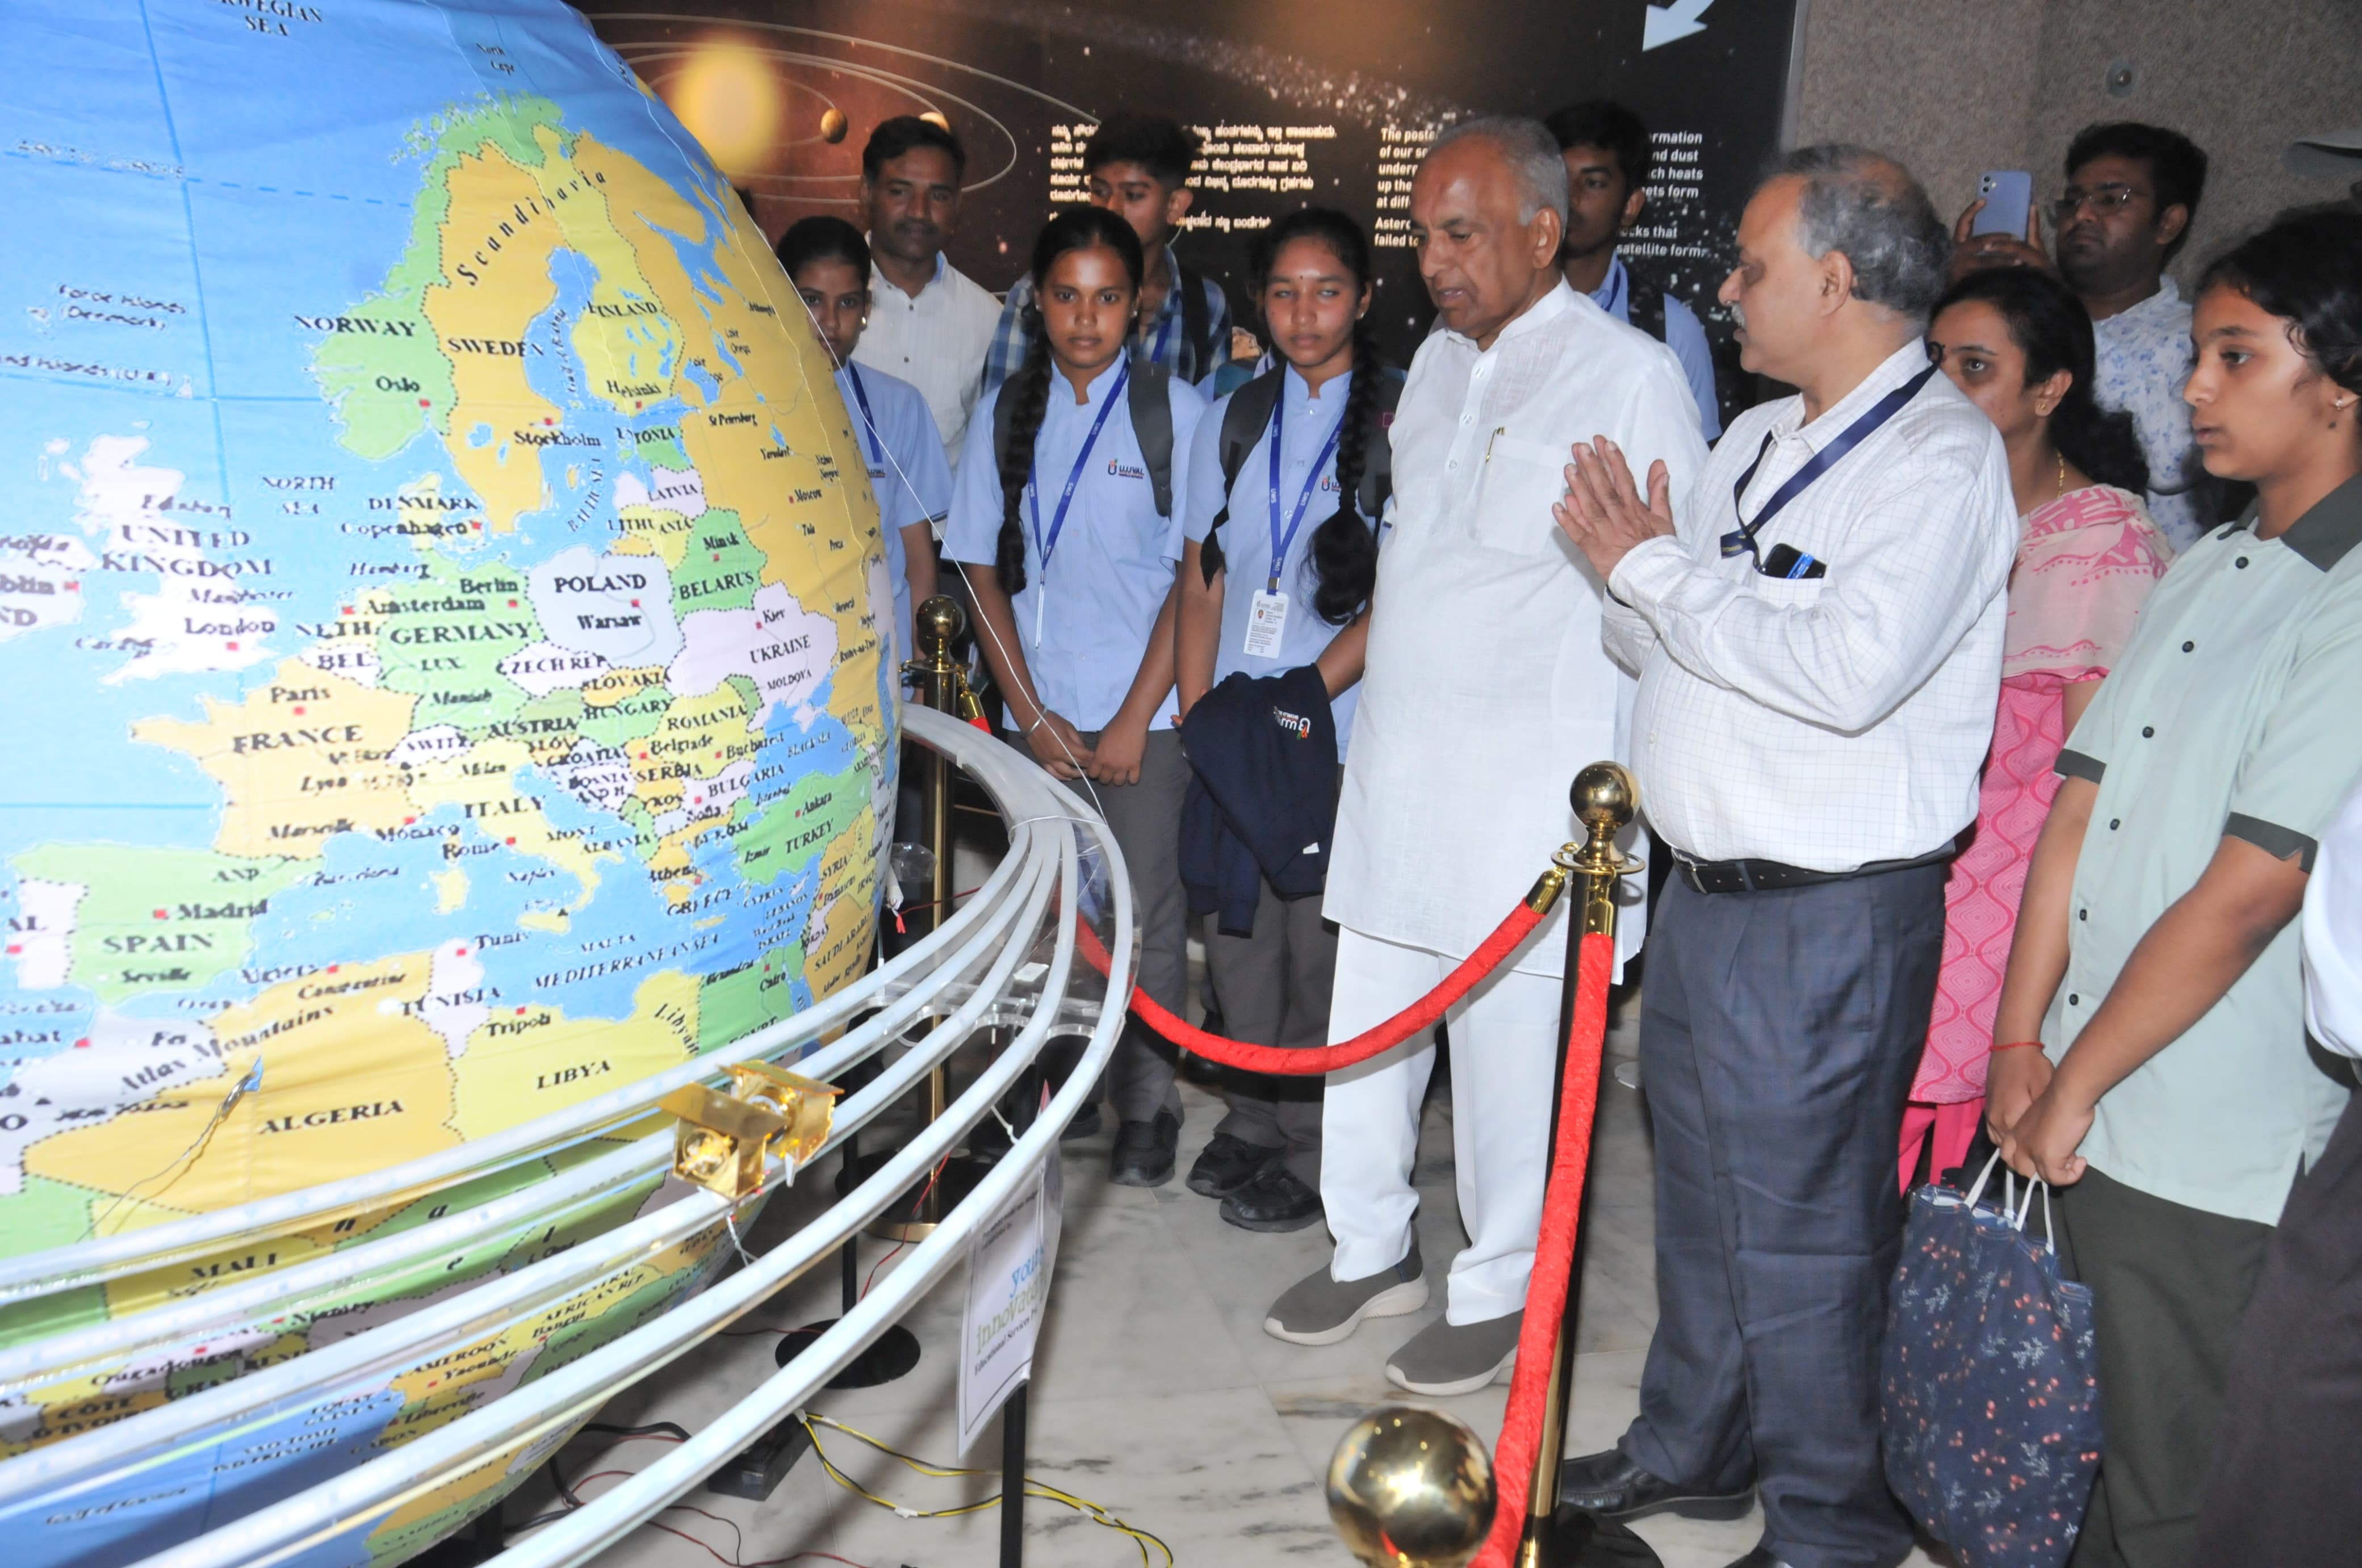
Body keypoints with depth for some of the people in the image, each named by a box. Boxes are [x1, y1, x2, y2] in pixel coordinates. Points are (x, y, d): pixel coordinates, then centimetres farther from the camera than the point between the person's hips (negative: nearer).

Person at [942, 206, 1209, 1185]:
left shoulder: (1177, 410, 0)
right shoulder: (1004, 415, 8)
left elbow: (1197, 576, -3)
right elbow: (984, 574, 8)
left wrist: (1133, 721, -7)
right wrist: (1034, 717, -1)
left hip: (1142, 715, -2)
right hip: (1036, 715, 2)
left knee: (1143, 911, -2)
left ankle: (1146, 1108, 12)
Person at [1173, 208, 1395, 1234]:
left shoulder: (1403, 420, -4)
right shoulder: (1231, 423, 12)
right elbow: (1202, 583, 11)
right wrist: (1199, 722, 2)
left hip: (1339, 734, -4)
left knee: (1320, 943, 2)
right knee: (1233, 931, 12)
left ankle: (1312, 1153, 20)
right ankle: (1255, 1120, 32)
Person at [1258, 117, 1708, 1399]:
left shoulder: (1629, 377, -8)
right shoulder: (1438, 361, 14)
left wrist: (1624, 790, -14)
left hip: (1529, 795, -7)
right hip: (1394, 774, 7)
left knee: (1507, 1046, 4)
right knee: (1363, 1031, 14)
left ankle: (1497, 1292, 24)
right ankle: (1371, 1252, 33)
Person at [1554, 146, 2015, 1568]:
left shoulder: (1943, 457, -14)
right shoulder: (1759, 439, 12)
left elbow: (1852, 670, -29)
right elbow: (1649, 644, 14)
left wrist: (1654, 569, -20)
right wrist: (1635, 571, -8)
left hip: (1830, 917, -8)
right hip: (1703, 890, 9)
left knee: (1803, 1234, 4)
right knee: (1699, 1195, 22)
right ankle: (1694, 1451, 42)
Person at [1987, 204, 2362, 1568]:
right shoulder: (2208, 567, 10)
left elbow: (2245, 895, -18)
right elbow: (2082, 803, 7)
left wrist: (2074, 1089, -10)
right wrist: (2023, 1044, 2)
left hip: (2214, 1154, -7)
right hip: (2096, 1115, 7)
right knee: (2117, 1451, 22)